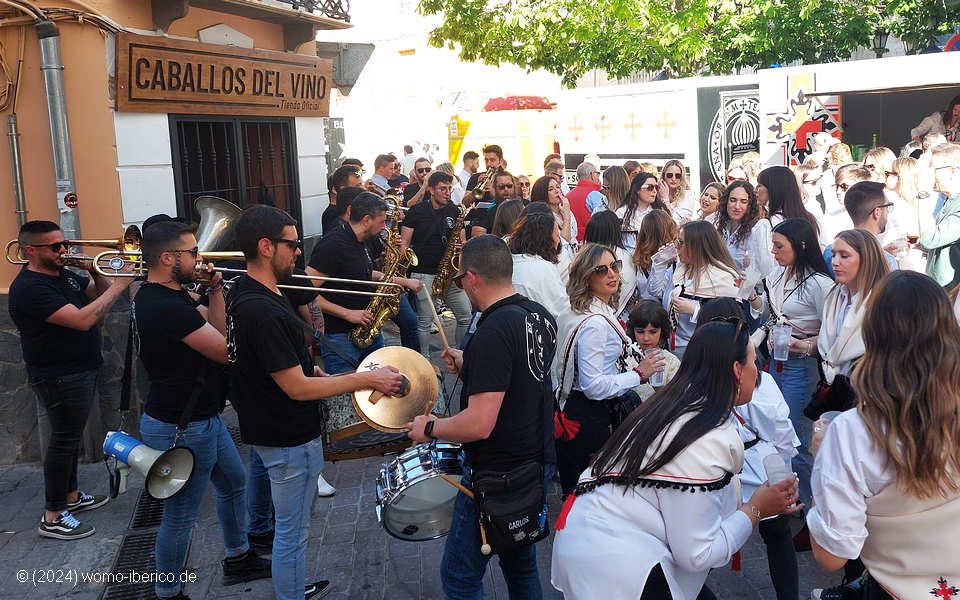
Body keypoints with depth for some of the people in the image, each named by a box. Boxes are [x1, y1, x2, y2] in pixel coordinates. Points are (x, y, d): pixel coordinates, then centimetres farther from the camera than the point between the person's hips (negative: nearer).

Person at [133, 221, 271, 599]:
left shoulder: (165, 297, 6)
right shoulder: (167, 307, -28)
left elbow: (216, 329, 10)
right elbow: (228, 351, -25)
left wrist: (215, 289, -2)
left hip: (202, 418, 11)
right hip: (182, 430, -11)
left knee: (233, 483, 25)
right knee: (180, 518, 4)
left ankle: (239, 558, 43)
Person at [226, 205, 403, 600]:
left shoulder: (244, 290, 1)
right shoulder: (261, 311, -30)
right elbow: (297, 388, -28)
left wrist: (306, 366, 8)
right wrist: (369, 379, -22)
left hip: (266, 427, 10)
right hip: (289, 438, -10)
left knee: (290, 525, 26)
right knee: (292, 531, 7)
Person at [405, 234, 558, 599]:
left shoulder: (494, 332, -25)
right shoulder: (540, 316, 2)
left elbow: (479, 425, -29)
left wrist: (429, 428, -12)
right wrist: (469, 367, 11)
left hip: (497, 476, -9)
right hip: (538, 465, 9)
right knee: (521, 566, 23)